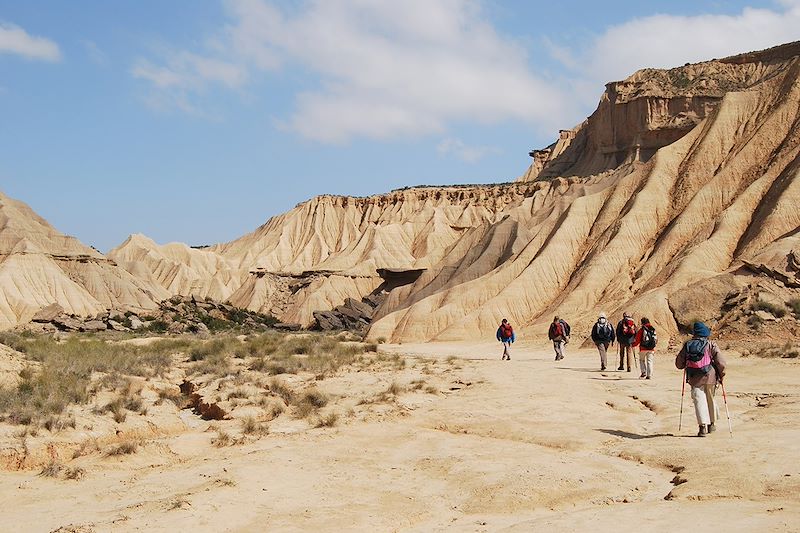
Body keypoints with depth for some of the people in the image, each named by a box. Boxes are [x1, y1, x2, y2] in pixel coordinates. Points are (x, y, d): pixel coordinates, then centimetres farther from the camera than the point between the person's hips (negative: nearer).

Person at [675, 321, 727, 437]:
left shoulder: (687, 345, -1)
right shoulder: (711, 345, -7)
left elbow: (679, 364, 4)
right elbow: (721, 362, -10)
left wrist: (687, 365, 26)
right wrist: (721, 375, 5)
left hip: (694, 379, 0)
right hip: (710, 377, 0)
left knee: (699, 400, 0)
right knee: (710, 400, 18)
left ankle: (703, 425, -13)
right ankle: (712, 423, 30)